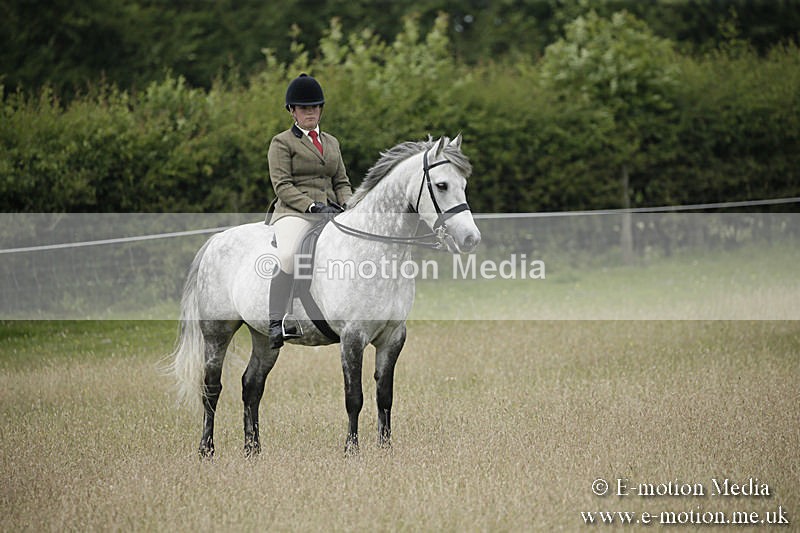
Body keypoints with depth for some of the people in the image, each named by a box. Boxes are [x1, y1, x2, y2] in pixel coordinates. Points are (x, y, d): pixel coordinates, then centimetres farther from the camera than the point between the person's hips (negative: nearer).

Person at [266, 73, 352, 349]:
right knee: (287, 256, -35)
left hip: (330, 211, 6)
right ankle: (276, 323, -30)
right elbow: (282, 185, -5)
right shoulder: (281, 142, 6)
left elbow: (342, 182, 22)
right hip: (294, 212, -5)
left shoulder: (331, 142, 25)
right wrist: (313, 207, -17)